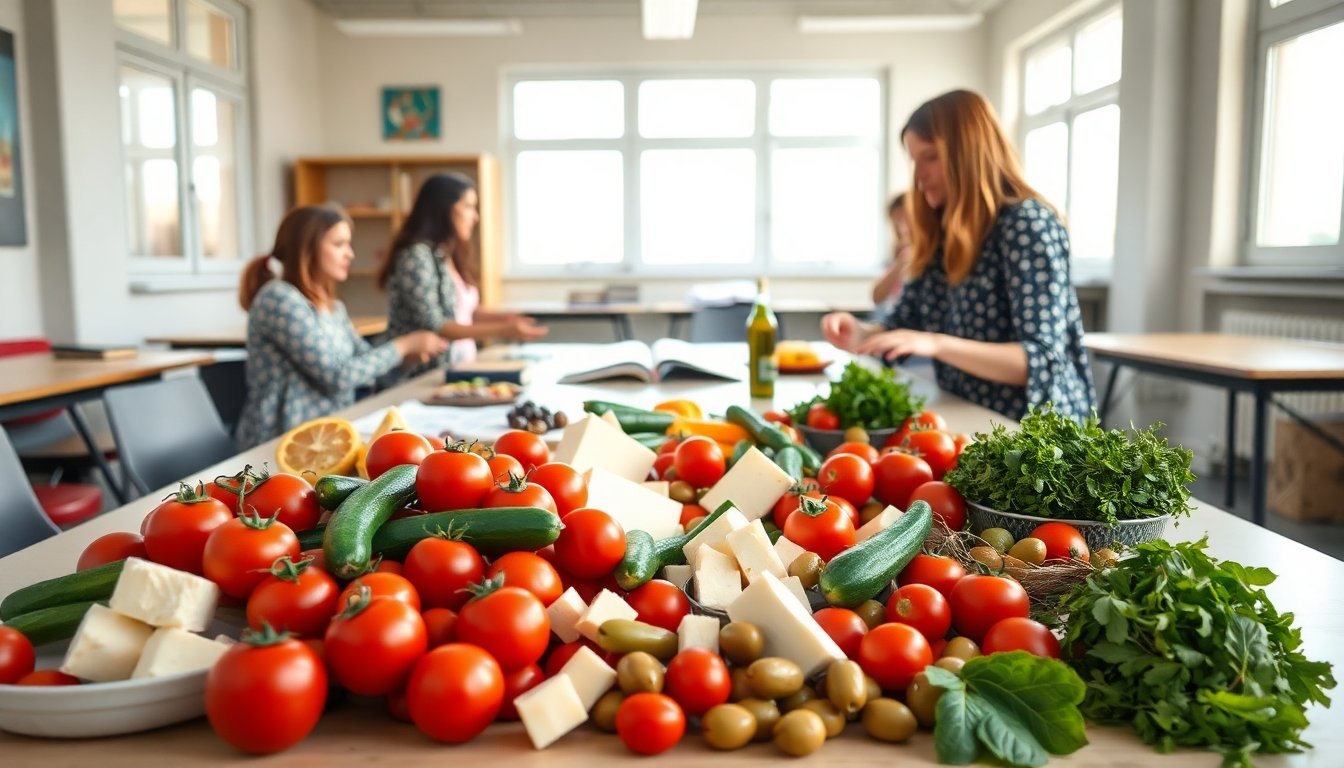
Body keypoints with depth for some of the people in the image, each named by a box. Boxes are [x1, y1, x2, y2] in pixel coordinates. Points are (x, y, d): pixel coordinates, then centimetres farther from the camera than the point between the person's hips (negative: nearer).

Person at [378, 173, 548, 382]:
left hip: (459, 369, 7)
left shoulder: (451, 256, 12)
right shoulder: (417, 256, -11)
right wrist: (501, 330, -18)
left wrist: (505, 318, 5)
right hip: (425, 377, -7)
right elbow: (433, 327, -15)